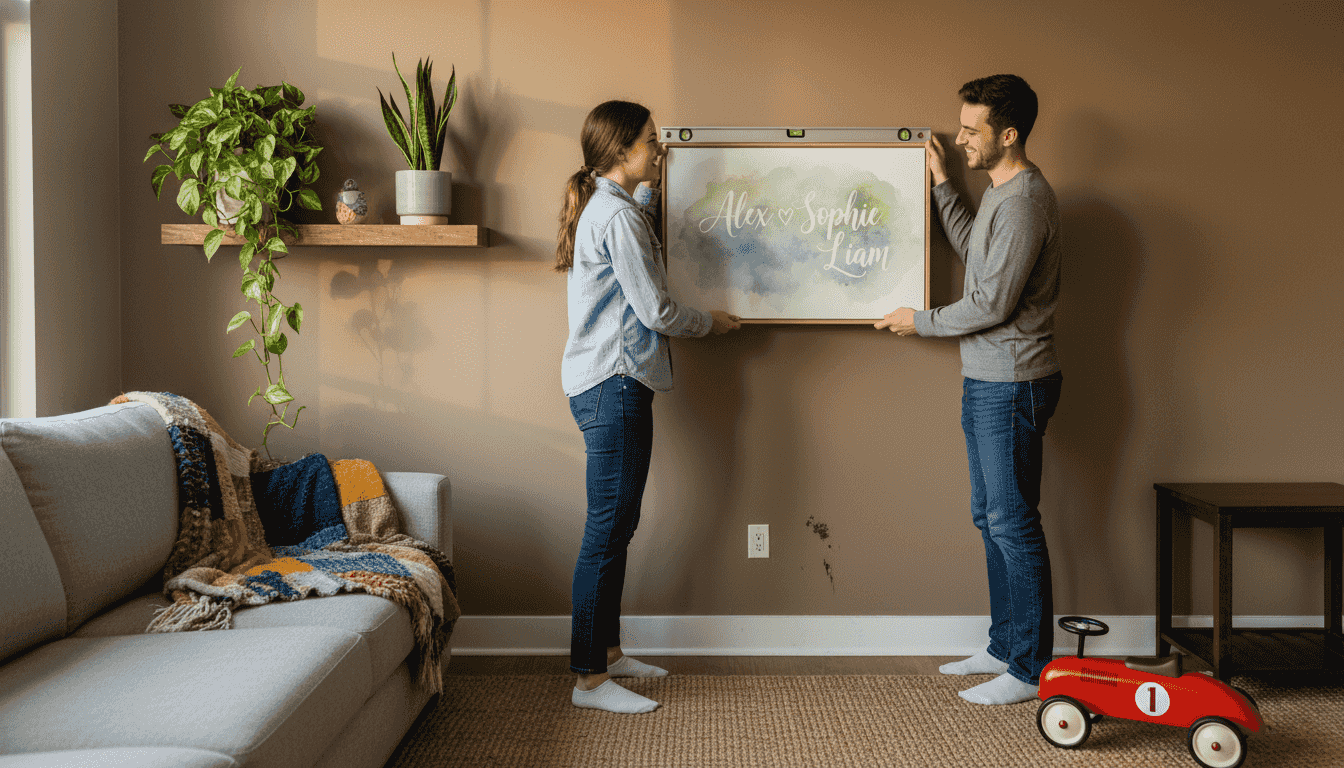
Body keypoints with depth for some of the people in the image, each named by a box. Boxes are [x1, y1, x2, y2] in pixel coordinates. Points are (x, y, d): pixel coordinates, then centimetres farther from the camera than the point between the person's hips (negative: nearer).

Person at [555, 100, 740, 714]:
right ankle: (589, 679, -1)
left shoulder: (604, 208, 15)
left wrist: (648, 187, 30)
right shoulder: (618, 215, -15)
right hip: (614, 386, -11)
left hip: (608, 385, 11)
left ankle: (607, 652, 26)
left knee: (616, 525, 15)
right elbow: (656, 310, -16)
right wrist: (713, 323, 2)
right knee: (607, 530, -7)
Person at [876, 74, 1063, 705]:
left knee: (1013, 522, -4)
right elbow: (972, 253, 27)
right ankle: (1005, 648, 26)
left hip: (1011, 385, -10)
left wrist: (920, 321, -7)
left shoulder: (1024, 199, -19)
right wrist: (941, 185, 24)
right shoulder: (1001, 192, 13)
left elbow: (993, 303, -20)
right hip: (987, 381, 10)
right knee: (991, 517, 15)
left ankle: (1032, 669, 6)